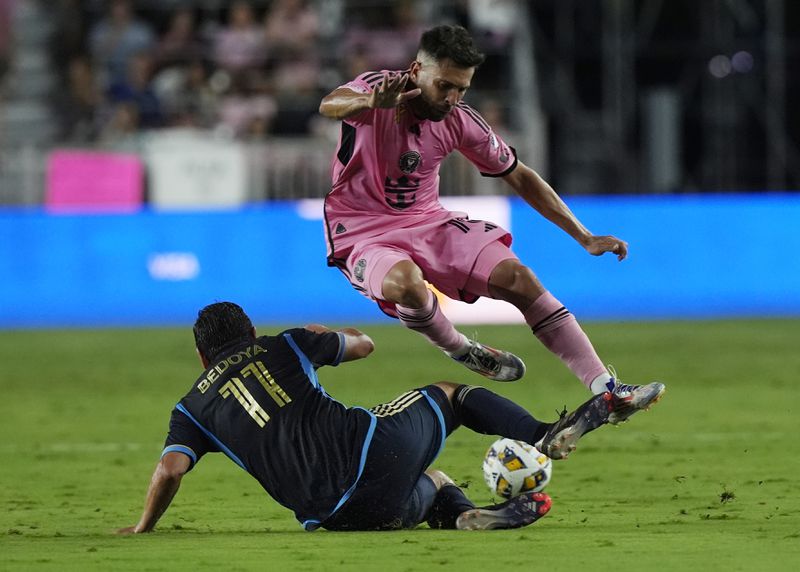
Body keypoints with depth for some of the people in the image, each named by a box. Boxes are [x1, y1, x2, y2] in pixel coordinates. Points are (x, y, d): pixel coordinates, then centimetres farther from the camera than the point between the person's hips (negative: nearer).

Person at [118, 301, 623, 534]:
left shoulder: (193, 409, 16)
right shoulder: (284, 345, 18)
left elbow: (170, 470, -1)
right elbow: (363, 344, 33)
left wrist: (144, 528, 14)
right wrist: (320, 335, 52)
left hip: (336, 513, 1)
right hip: (370, 446, -1)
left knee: (429, 485, 34)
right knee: (450, 395, 26)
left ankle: (463, 513, -1)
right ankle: (544, 437, 4)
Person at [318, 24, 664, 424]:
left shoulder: (459, 121, -3)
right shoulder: (375, 91, -16)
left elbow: (519, 177, 8)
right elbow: (329, 106, -40)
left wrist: (584, 238, 5)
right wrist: (371, 103, -65)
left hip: (428, 222, 5)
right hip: (362, 234, -5)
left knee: (517, 277, -14)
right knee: (405, 282, -38)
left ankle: (605, 389, -13)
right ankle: (458, 350, -5)